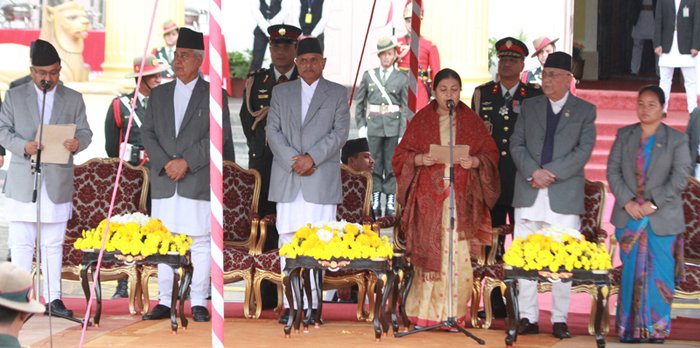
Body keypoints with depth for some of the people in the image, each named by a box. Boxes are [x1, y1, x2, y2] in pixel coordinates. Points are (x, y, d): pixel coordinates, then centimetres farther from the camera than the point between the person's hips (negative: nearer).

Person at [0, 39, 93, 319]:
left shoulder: (73, 99, 10)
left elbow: (85, 131, 7)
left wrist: (77, 143, -18)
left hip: (58, 182, 1)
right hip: (23, 180, -1)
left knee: (53, 243, 5)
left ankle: (53, 298, 9)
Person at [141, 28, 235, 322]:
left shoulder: (214, 94, 3)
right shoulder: (159, 94, 15)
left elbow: (219, 136, -6)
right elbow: (147, 133, 9)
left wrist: (187, 161, -13)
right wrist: (165, 163, -7)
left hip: (198, 182, -4)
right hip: (164, 182, 4)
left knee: (201, 243, -2)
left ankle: (199, 302, 3)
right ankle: (165, 302, 9)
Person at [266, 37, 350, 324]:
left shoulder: (338, 93, 10)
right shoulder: (281, 92, 15)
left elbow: (340, 132, 0)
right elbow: (272, 130, 6)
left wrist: (312, 157, -12)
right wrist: (293, 160, -8)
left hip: (322, 179, -2)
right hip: (287, 179, 2)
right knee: (289, 239, -1)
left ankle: (310, 304, -4)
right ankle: (291, 303, 1)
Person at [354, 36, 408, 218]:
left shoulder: (402, 78, 5)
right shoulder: (368, 75, 8)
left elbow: (405, 107, 3)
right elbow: (359, 101, 11)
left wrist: (402, 132, -3)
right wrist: (361, 125, 3)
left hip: (393, 125, -1)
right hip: (373, 124, 1)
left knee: (391, 165, 0)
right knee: (374, 164, 2)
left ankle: (391, 204, 4)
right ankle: (375, 203, 7)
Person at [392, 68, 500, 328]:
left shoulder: (471, 121, 9)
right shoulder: (421, 120, 8)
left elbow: (491, 153, 9)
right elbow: (401, 155, 8)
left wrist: (475, 161, -12)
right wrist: (420, 159, -12)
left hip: (462, 199, 0)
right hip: (428, 197, 0)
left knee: (459, 255, -6)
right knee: (429, 253, -3)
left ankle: (453, 313, 1)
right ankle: (425, 313, 4)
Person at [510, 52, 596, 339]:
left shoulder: (585, 111, 5)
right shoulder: (529, 106, 13)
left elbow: (583, 151, -5)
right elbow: (516, 144, 6)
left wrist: (551, 172, -14)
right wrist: (533, 172, -11)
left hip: (565, 194, -3)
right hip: (529, 194, 3)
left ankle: (560, 320, 6)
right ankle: (528, 317, 8)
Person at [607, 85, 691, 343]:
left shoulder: (676, 140, 2)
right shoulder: (624, 136, 10)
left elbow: (680, 177, -5)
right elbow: (613, 170, 4)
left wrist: (654, 203, -13)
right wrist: (627, 202, -10)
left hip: (662, 219, -2)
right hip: (629, 216, 2)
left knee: (659, 274, -3)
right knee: (631, 272, 2)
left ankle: (656, 329, 5)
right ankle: (631, 328, 7)